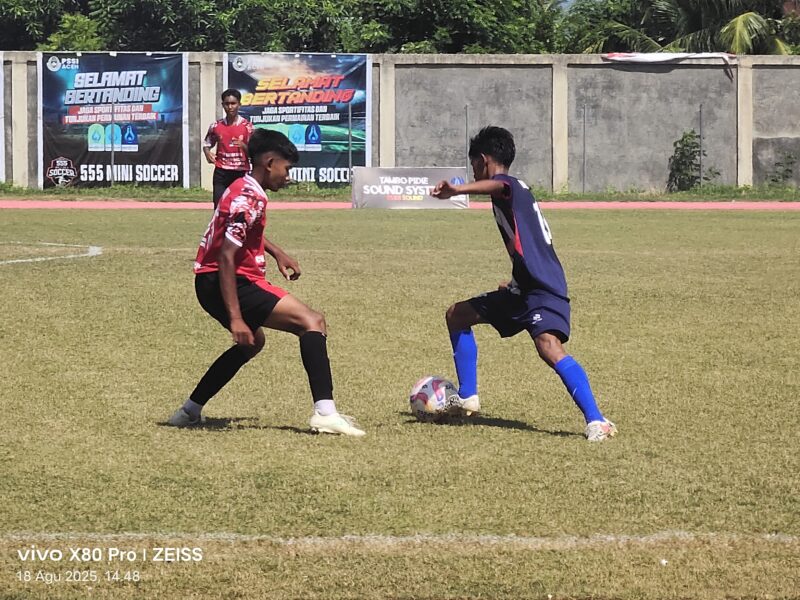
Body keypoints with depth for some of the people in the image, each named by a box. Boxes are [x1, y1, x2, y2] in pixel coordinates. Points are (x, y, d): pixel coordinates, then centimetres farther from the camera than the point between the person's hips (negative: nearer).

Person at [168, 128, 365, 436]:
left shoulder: (244, 189, 13)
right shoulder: (249, 198, -18)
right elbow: (226, 258, -25)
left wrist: (277, 253, 25)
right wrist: (235, 319, -28)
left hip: (209, 284, 11)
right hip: (226, 284, -11)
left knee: (253, 340, 35)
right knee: (312, 322, -16)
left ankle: (189, 411, 36)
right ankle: (325, 413, -29)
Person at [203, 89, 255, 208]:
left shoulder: (247, 126, -1)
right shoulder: (216, 126, 6)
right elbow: (207, 144, 18)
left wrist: (243, 146, -22)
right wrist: (207, 153, -5)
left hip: (240, 172, -2)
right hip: (221, 172, 2)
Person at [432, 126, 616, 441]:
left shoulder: (510, 186, -6)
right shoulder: (518, 190, 23)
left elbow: (497, 185, -34)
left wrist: (458, 190, -52)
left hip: (544, 290, -10)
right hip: (523, 289, 10)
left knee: (548, 345, -32)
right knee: (457, 315, 20)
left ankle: (596, 420, -39)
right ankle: (467, 398, 24)